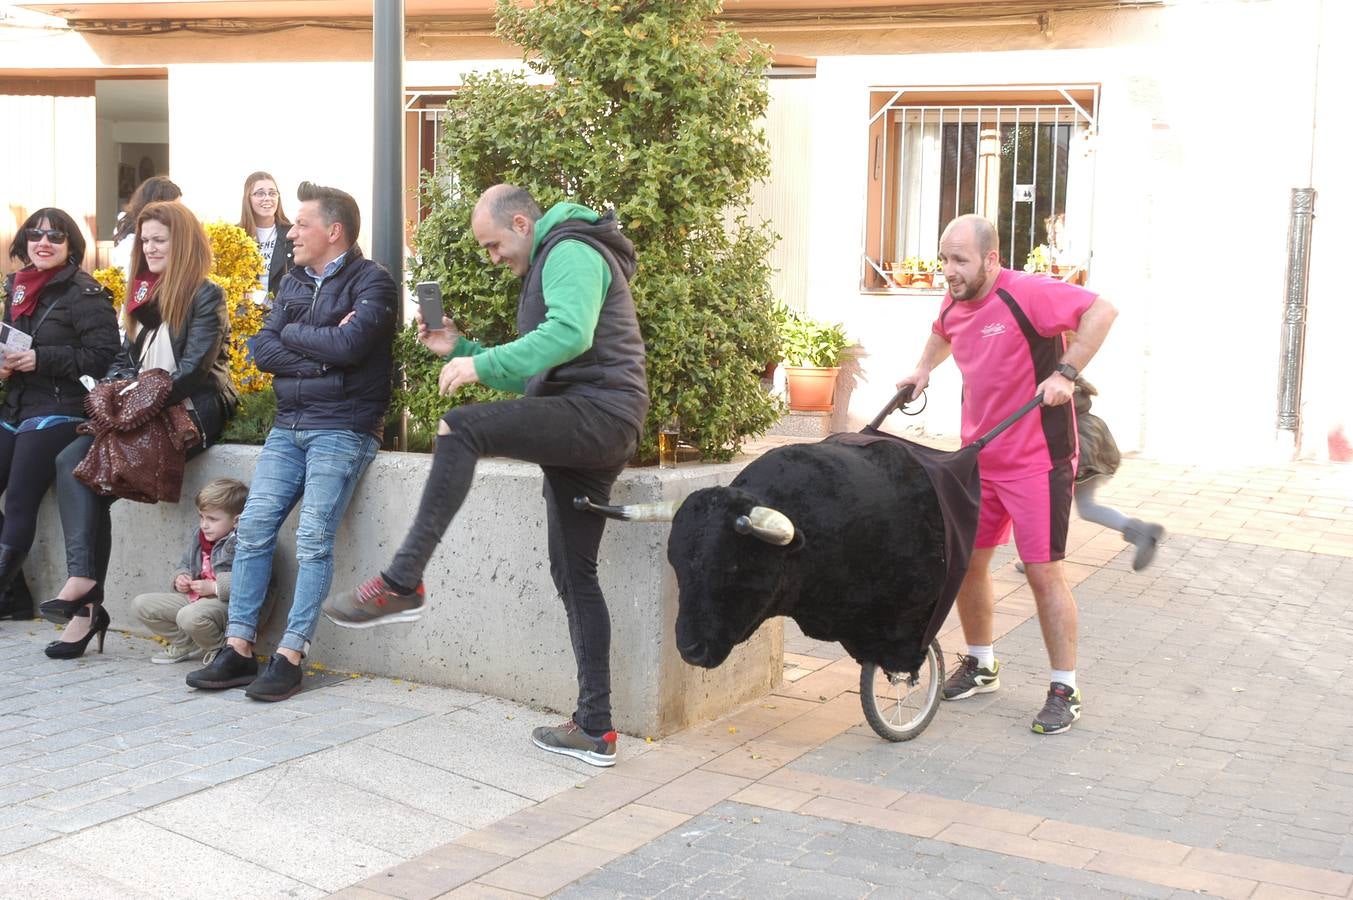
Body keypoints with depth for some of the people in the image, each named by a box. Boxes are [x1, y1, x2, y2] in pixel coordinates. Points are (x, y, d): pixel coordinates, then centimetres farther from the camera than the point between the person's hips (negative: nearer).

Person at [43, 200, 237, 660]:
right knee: (71, 460, -20)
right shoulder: (143, 295, 22)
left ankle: (86, 600, -18)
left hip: (190, 412, -7)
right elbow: (125, 359, 20)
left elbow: (193, 369, -12)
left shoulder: (205, 296, -3)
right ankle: (83, 589, -29)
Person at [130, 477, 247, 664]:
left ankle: (220, 650, -8)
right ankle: (185, 645, 13)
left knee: (190, 616, -39)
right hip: (193, 598, 9)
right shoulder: (198, 536, 11)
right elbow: (185, 565, 27)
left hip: (226, 602, -9)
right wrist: (180, 578, 3)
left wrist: (213, 587, -25)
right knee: (141, 604, 6)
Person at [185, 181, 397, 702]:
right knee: (253, 528, -3)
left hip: (342, 429, -7)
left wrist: (293, 334, -4)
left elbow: (348, 345, -20)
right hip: (288, 426, 7)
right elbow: (263, 350, 6)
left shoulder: (372, 282, -4)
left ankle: (290, 657, -11)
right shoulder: (294, 282, 17)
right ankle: (239, 650, 1)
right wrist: (320, 354, -8)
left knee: (313, 538, -14)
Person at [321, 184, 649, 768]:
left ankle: (401, 584, -25)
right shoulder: (550, 266, 31)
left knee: (459, 429, -24)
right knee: (574, 575, 9)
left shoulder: (570, 251, -3)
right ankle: (594, 729, 10)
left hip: (596, 409, -11)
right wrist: (460, 348, 22)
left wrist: (482, 363, -20)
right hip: (592, 435, 11)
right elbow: (532, 374, 32)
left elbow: (569, 333, -23)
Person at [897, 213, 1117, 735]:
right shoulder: (954, 304, 5)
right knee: (966, 561, 13)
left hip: (1036, 461, -8)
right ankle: (980, 666, 34)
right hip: (978, 458, 8)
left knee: (1043, 570, -5)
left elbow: (1101, 310, -23)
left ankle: (1064, 691, 8)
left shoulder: (1025, 294, -19)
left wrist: (1067, 371, -29)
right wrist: (923, 369, 14)